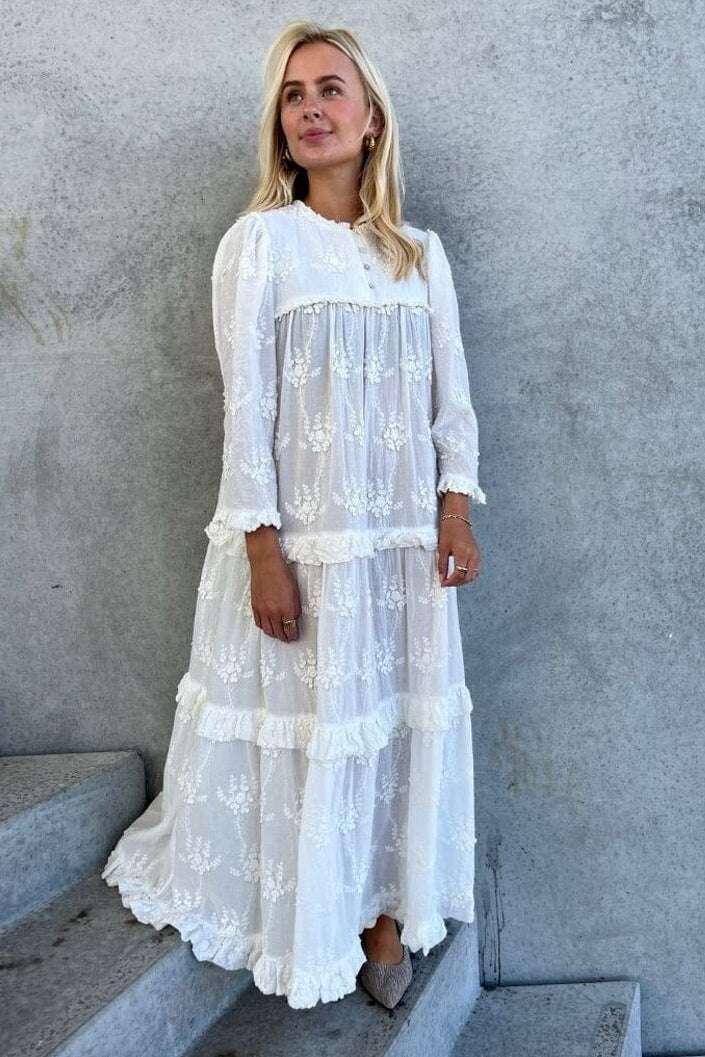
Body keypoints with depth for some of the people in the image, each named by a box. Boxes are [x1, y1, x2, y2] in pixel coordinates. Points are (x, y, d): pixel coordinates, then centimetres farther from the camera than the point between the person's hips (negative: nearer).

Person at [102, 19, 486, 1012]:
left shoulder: (420, 254, 10)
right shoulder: (261, 240, -1)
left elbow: (453, 397, 10)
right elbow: (247, 403, -7)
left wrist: (457, 509, -2)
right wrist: (262, 548, -12)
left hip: (403, 538, 4)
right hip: (300, 535, -3)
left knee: (397, 721, 7)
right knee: (302, 724, 3)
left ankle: (386, 914, 21)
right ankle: (304, 923, 20)